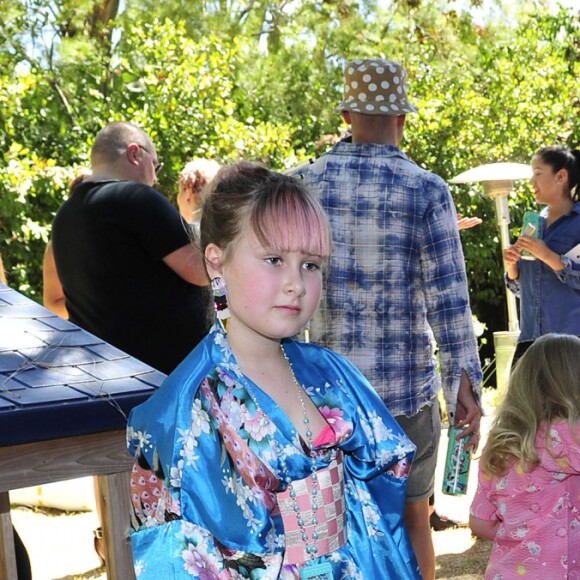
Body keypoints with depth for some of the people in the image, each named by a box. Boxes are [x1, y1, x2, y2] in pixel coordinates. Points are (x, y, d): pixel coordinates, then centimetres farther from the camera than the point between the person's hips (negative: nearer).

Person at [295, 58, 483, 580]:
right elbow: (448, 298, -11)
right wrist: (465, 385, -5)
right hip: (404, 382, -2)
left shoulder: (305, 183, -1)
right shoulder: (426, 191, -9)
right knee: (411, 521, 13)